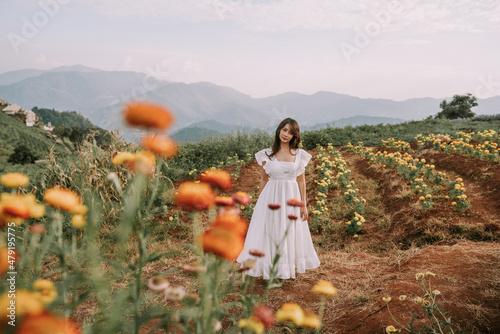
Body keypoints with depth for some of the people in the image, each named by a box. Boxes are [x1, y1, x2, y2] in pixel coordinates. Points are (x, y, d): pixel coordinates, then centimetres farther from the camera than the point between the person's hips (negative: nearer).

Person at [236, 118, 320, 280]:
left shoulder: (300, 155, 2)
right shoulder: (267, 154, -1)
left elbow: (301, 181, 4)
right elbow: (263, 179, 5)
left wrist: (304, 205, 1)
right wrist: (261, 203, 3)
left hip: (292, 196, 2)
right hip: (272, 196, -1)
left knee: (291, 234, 11)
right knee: (270, 233, 3)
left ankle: (288, 270, 26)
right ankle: (270, 270, 14)